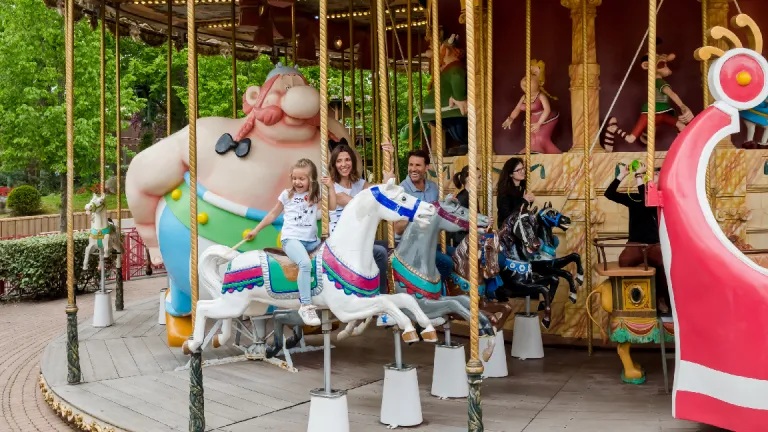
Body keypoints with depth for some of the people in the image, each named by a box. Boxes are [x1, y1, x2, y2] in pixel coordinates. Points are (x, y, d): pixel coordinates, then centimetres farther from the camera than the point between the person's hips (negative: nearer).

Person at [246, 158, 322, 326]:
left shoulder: (316, 196, 13)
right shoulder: (287, 195, 10)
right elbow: (273, 214, 20)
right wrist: (256, 230, 21)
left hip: (311, 240, 4)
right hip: (291, 238, -4)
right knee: (305, 264, -32)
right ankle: (306, 306, -35)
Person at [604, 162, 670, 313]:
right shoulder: (633, 198, 11)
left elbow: (647, 203, -19)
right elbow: (609, 194, 1)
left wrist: (639, 178, -17)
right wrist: (622, 175, -6)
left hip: (654, 244, -1)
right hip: (635, 244, 1)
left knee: (665, 263, -33)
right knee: (624, 260, -33)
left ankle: (661, 297, -6)